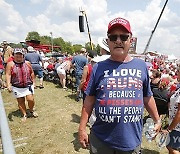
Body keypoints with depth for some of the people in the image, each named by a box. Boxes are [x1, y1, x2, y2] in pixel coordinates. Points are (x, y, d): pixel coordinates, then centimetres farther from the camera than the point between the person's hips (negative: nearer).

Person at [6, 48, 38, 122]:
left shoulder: (27, 63, 4)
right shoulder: (10, 64, -3)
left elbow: (32, 73, 12)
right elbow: (8, 75, -7)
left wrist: (33, 82, 9)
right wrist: (8, 85, -18)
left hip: (28, 86, 1)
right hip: (17, 87, 0)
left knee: (30, 99, -7)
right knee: (20, 102, 7)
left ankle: (31, 111, 22)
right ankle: (24, 114, 25)